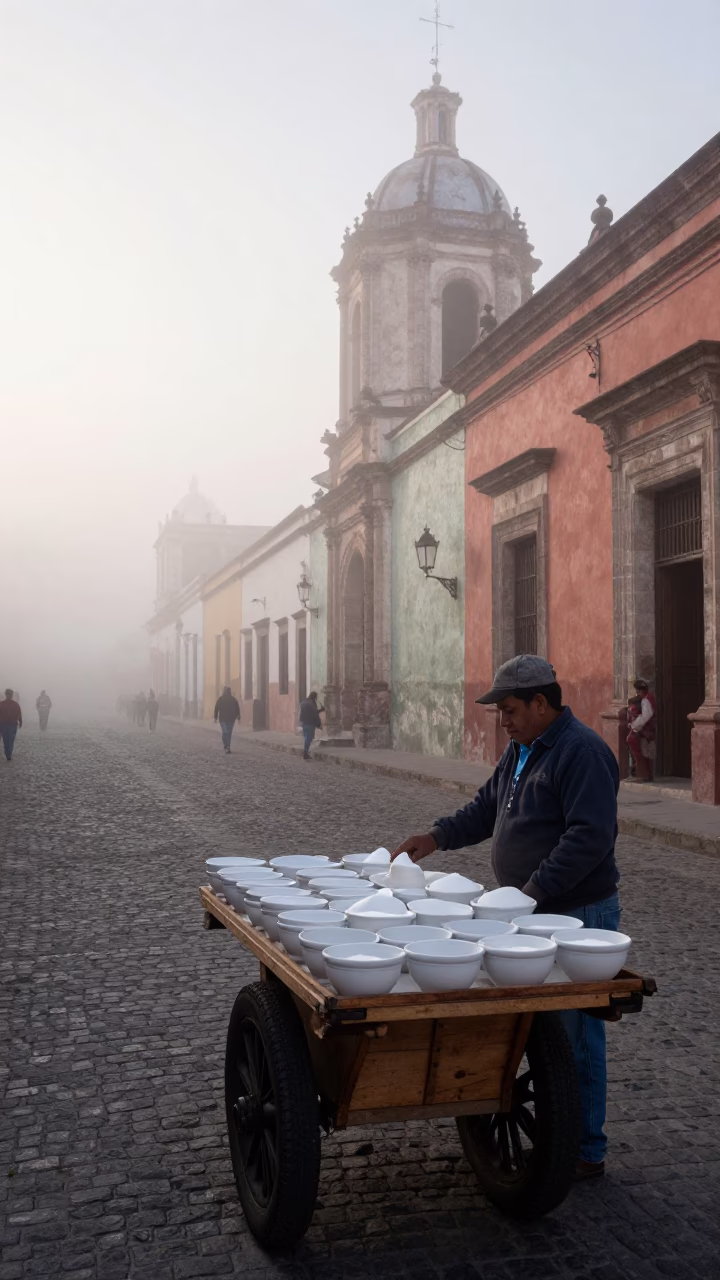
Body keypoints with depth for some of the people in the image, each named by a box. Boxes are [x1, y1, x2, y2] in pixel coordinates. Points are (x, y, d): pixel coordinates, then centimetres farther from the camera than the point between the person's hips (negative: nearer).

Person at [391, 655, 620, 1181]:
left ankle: (586, 1151, 12)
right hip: (532, 909, 9)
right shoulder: (521, 750, 13)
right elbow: (488, 807, 22)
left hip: (577, 914, -9)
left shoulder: (582, 752, -18)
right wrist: (438, 836, 9)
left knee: (574, 1033, -1)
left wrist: (535, 890, -26)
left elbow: (590, 835, -25)